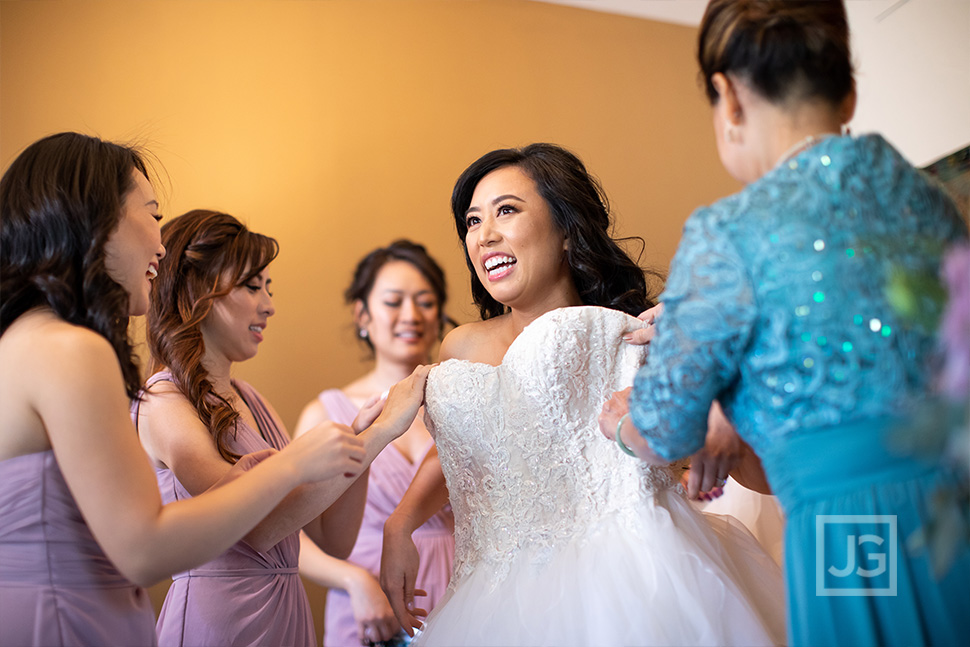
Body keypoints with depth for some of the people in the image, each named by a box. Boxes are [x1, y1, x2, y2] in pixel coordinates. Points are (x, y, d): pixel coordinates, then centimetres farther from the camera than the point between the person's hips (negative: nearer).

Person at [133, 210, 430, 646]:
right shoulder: (163, 402, -13)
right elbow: (258, 524, -26)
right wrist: (381, 431, -23)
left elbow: (334, 539, 6)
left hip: (289, 611, 7)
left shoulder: (249, 400, 7)